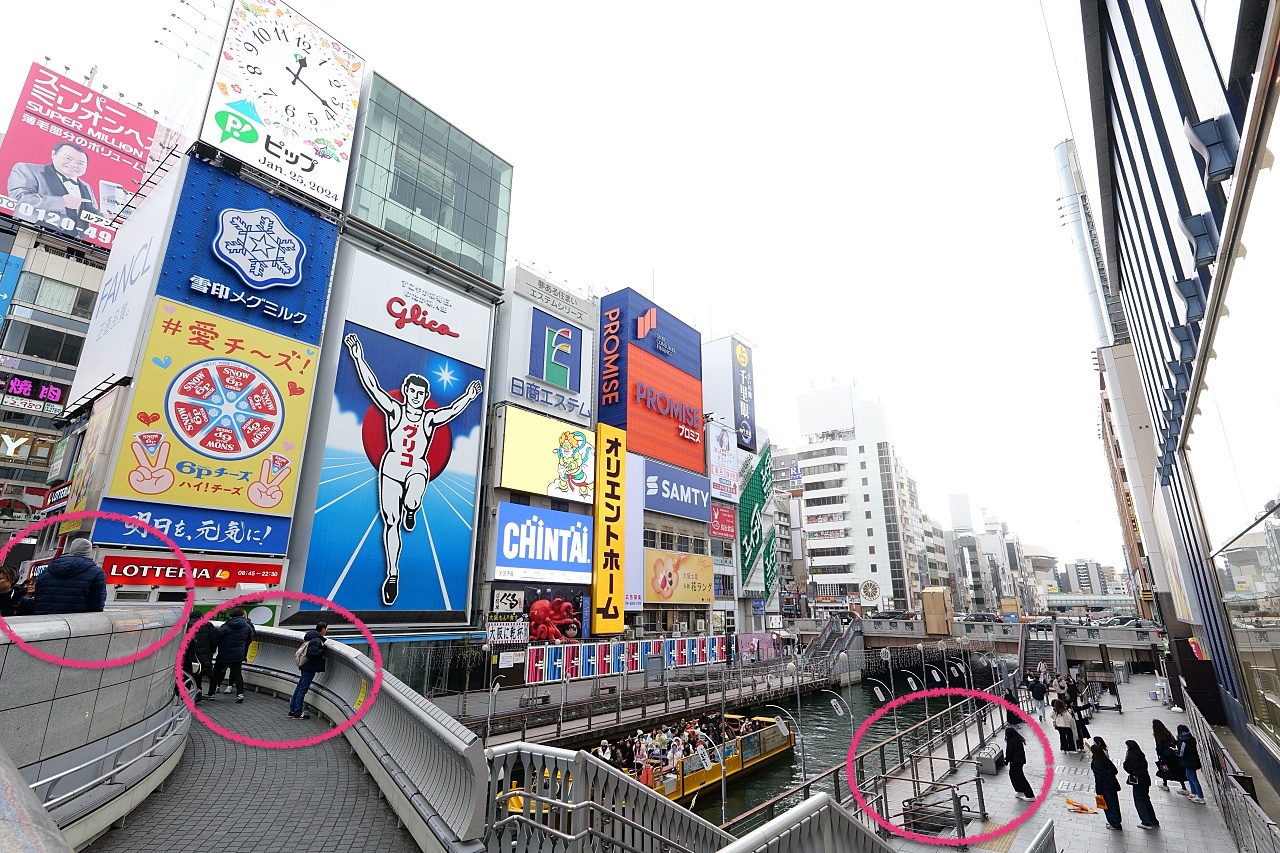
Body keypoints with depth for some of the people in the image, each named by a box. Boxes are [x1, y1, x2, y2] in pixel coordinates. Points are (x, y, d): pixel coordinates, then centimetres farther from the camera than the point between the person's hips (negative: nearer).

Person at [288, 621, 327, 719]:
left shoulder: (314, 638, 10)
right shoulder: (316, 640, -19)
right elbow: (311, 654, -26)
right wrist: (322, 650, -18)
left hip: (306, 667, 10)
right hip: (309, 668, -10)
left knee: (299, 688, 15)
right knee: (303, 690, -3)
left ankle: (292, 710, 24)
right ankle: (298, 713, 4)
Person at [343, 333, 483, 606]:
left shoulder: (430, 418, 1)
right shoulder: (394, 410, 1)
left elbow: (452, 410, -13)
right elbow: (372, 387, -7)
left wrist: (468, 397, -29)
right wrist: (359, 358, -15)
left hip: (417, 469, 0)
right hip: (391, 466, 1)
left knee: (412, 502, -33)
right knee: (390, 521, 0)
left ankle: (410, 510, 8)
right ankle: (392, 573, 11)